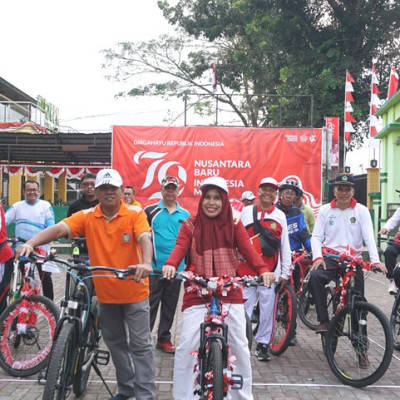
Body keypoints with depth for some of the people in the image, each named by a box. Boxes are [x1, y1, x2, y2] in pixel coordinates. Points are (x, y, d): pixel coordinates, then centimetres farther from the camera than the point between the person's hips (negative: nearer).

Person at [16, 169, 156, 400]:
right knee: (115, 343, 18)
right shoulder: (87, 217, -4)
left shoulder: (135, 214, -10)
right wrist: (31, 243, -34)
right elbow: (59, 229, -16)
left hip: (134, 292, -4)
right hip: (105, 293, 4)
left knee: (140, 345, 4)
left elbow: (145, 238, -25)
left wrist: (146, 263, -45)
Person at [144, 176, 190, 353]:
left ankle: (164, 339, 24)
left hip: (176, 269, 3)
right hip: (154, 268, -3)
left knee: (170, 307, 12)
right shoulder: (150, 211, 0)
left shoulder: (185, 215, 9)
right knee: (150, 306, 2)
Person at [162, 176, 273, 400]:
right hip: (197, 294, -1)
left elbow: (248, 249, -10)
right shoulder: (191, 225, 1)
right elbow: (180, 248, -14)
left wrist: (263, 270, -29)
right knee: (187, 346, -6)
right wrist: (170, 265, -36)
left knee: (240, 345, 8)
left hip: (230, 294, 1)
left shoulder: (234, 225, 4)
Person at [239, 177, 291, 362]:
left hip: (270, 270, 0)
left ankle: (263, 344, 15)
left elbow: (285, 246, 8)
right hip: (246, 268, 0)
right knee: (244, 307, 1)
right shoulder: (247, 212, 7)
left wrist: (285, 273, 6)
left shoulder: (280, 216, 8)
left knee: (267, 308, 3)